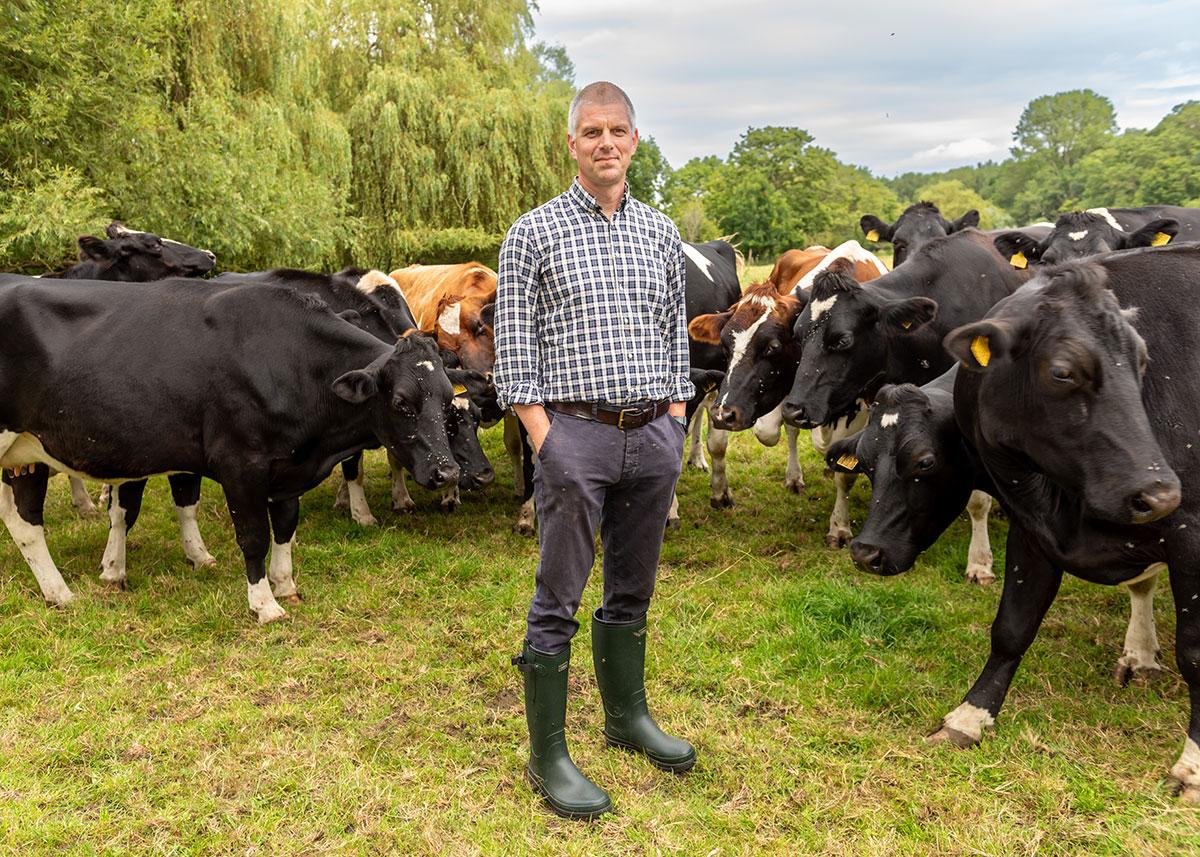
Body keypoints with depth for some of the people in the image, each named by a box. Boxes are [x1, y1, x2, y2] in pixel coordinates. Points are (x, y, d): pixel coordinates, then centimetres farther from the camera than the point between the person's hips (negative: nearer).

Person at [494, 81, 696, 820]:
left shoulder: (661, 234, 12)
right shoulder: (534, 232, -1)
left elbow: (675, 337, 15)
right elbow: (515, 348, -4)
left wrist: (674, 428, 8)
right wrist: (545, 443, -11)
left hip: (653, 434, 4)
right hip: (576, 432, -4)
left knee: (633, 591, 16)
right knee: (558, 601, 1)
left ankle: (628, 717, 34)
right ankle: (548, 757, 12)